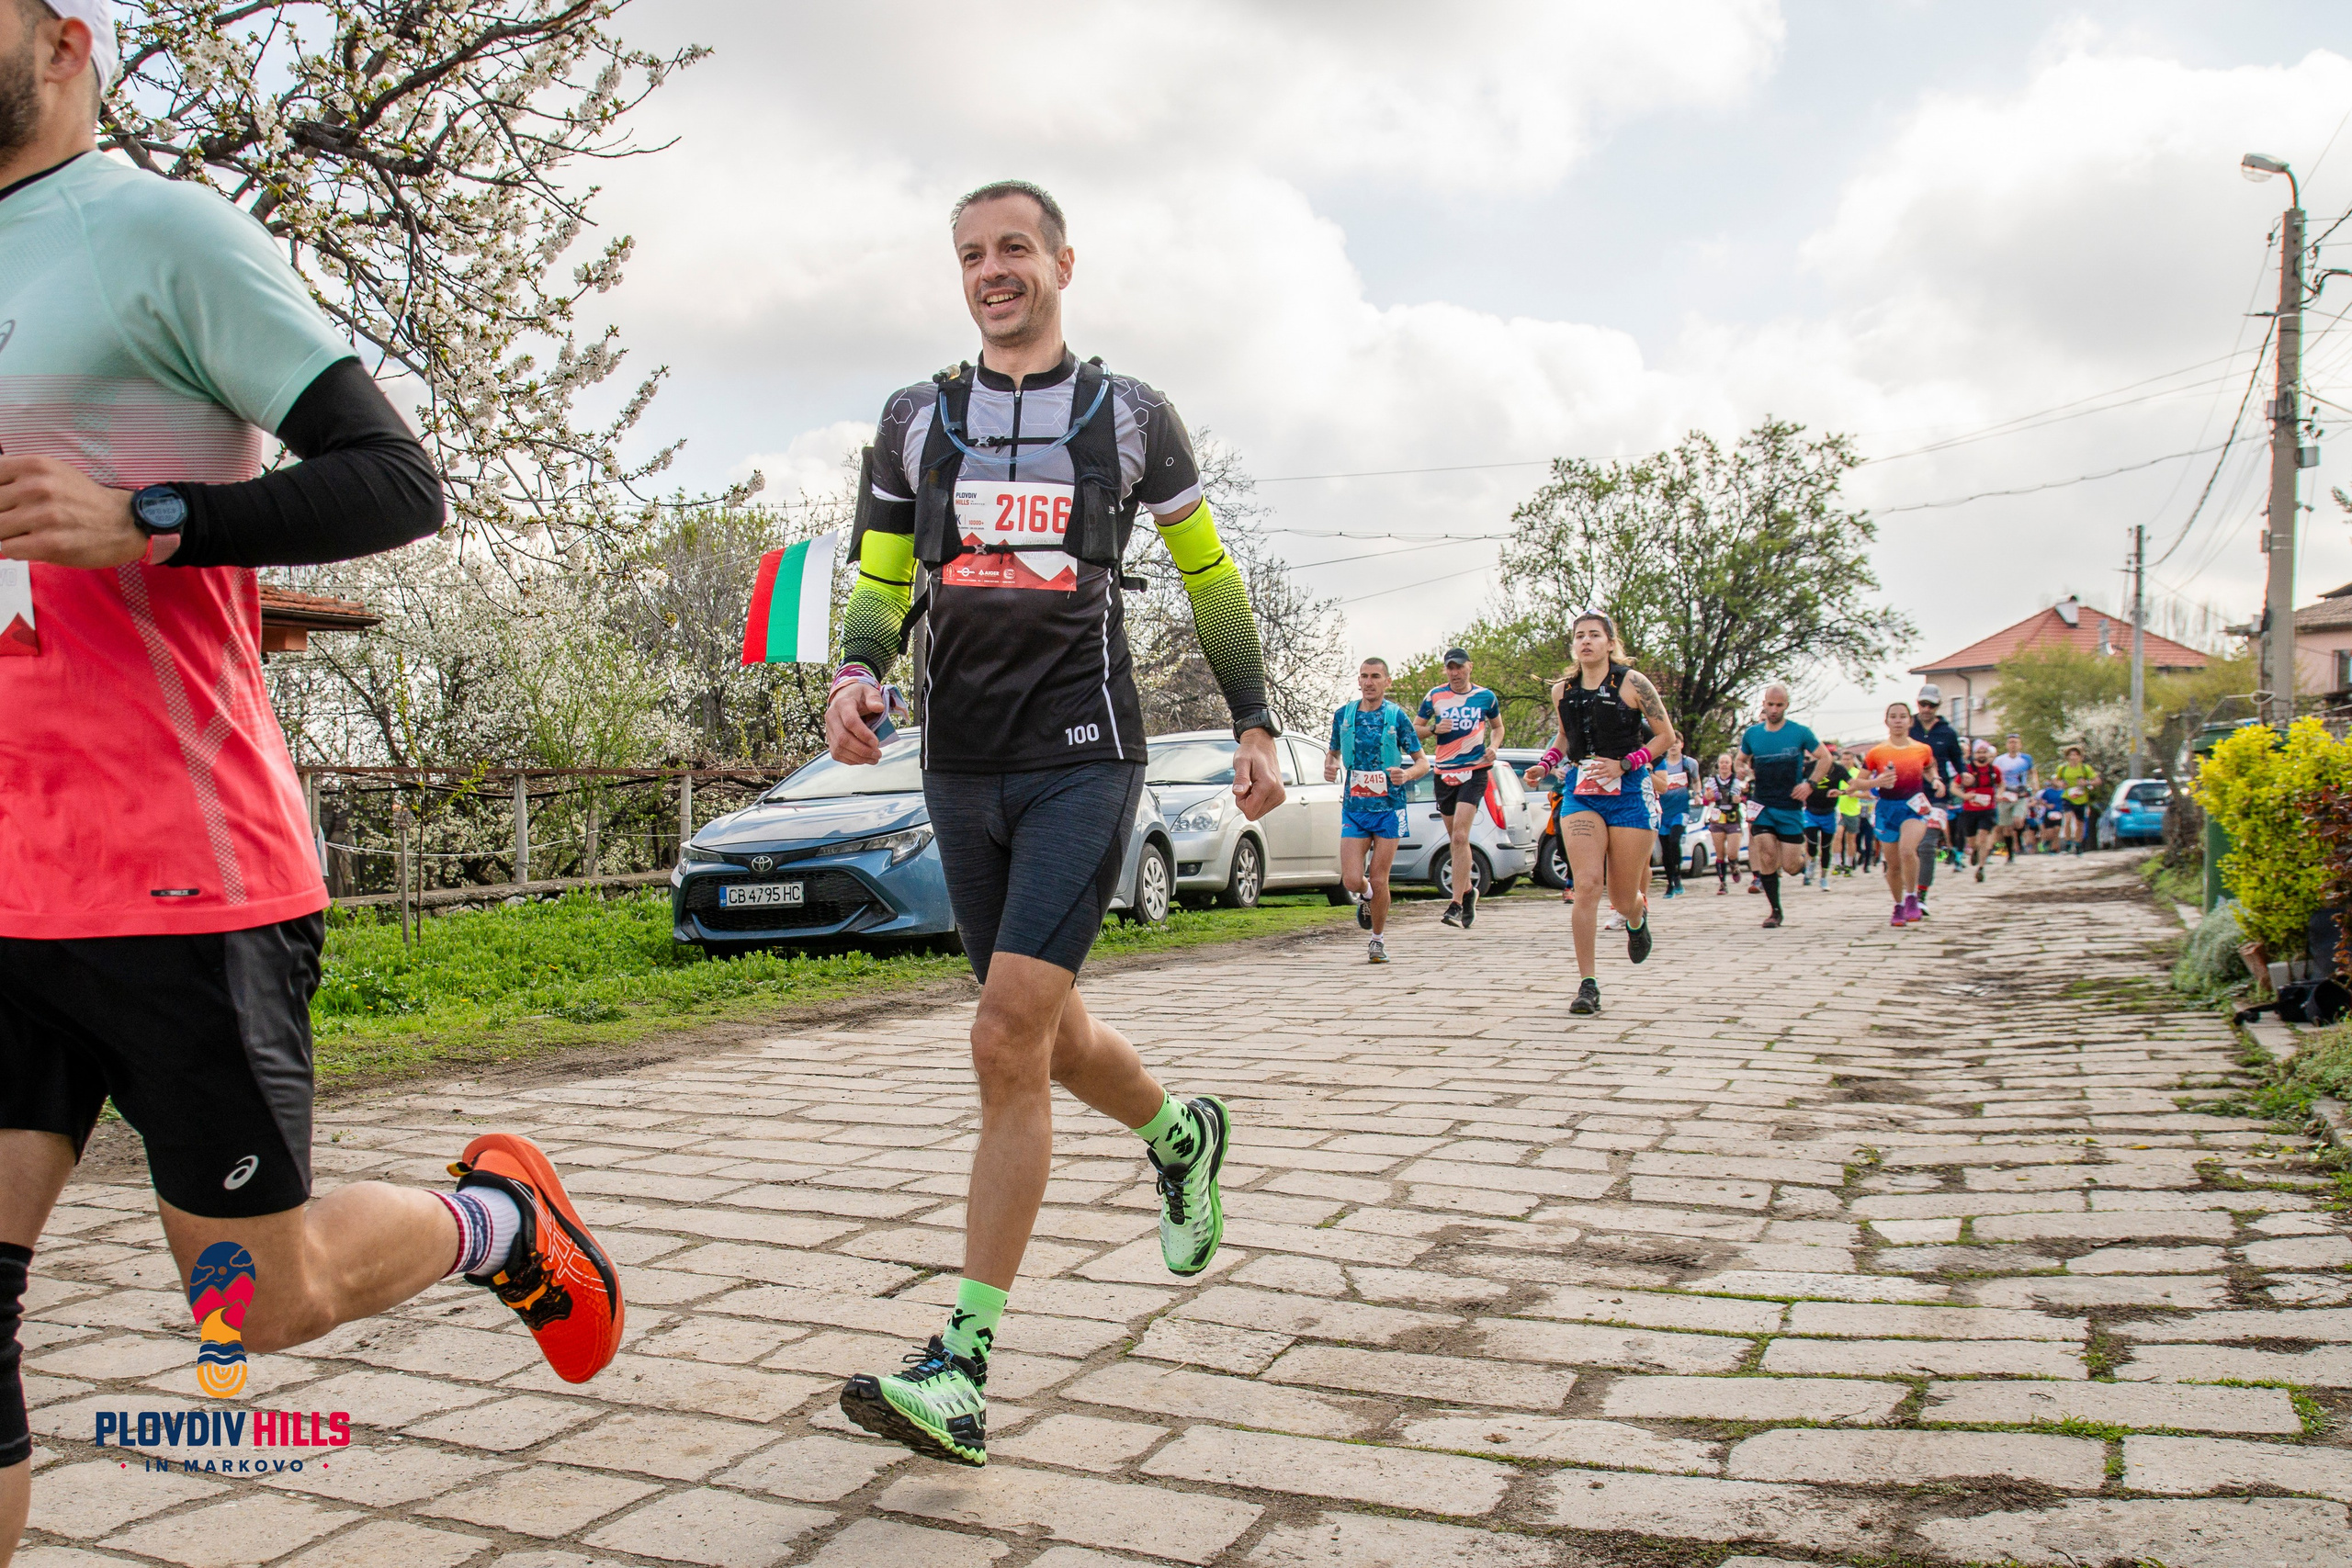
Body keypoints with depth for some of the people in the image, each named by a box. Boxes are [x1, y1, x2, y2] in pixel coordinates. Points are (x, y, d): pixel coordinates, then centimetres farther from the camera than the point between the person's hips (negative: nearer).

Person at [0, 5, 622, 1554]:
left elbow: (397, 480, -11)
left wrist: (146, 523, -22)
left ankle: (499, 1216, 31)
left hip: (176, 875, -7)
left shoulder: (171, 232, -3)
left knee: (260, 1304, 4)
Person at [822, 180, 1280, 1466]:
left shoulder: (1130, 416, 8)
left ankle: (962, 1368, -10)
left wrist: (1255, 724, 11)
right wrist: (856, 673, -8)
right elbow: (879, 579, 14)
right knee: (1042, 1031, 13)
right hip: (960, 767, 5)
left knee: (1008, 1040, -15)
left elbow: (1209, 573, 15)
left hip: (1083, 756, -4)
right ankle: (1179, 1132, 45)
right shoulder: (914, 421, 14)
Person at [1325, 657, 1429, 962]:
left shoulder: (1396, 717, -3)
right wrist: (1330, 766, -4)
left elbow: (1423, 762, 0)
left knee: (1379, 880, -2)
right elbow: (1333, 751, 19)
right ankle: (1366, 897, 29)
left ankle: (1379, 940, 19)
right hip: (1354, 808, 2)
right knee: (1352, 880, -9)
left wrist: (1406, 774, -22)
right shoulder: (1343, 715, 4)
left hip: (1389, 808, -2)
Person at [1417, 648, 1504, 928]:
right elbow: (1415, 728, 10)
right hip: (1444, 773, 3)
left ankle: (1456, 905, -17)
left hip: (1474, 771, -3)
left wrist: (1493, 746, -1)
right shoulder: (1434, 696, 5)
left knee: (1460, 836, -16)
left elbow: (1498, 726, 19)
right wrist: (1434, 729, -11)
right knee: (1456, 839, 11)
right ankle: (1468, 889, 35)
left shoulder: (1486, 697, 4)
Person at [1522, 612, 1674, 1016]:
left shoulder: (1632, 683, -6)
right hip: (1581, 793, 2)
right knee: (1586, 886, -14)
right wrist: (1544, 765, 4)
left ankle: (1638, 918, 44)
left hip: (1629, 792, -2)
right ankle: (1587, 984, -9)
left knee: (1623, 899, 4)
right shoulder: (1562, 690, 6)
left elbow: (1666, 736, -1)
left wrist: (1623, 764, -13)